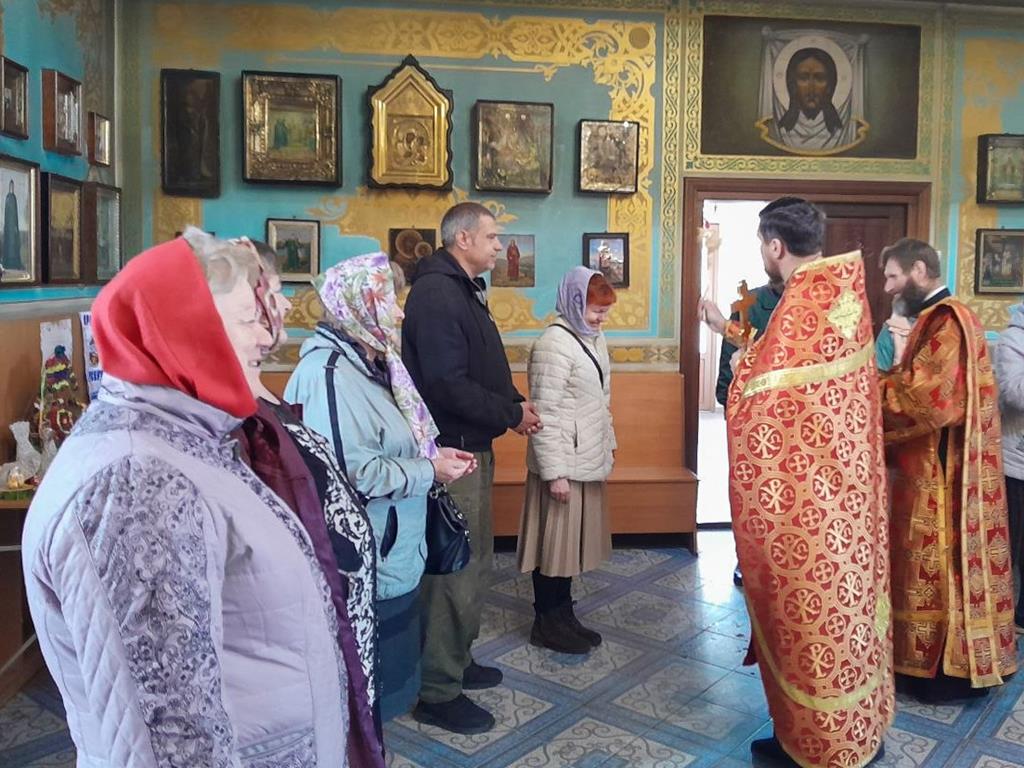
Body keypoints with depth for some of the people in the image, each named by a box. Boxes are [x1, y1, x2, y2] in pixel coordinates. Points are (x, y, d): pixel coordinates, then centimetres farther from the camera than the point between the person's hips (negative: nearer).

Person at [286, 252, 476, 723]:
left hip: (391, 555, 10)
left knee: (386, 671, 22)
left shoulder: (368, 361, 10)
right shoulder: (328, 371, -22)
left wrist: (430, 454, 4)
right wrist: (429, 471, -18)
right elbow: (352, 469, -29)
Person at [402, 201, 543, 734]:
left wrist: (514, 403, 3)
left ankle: (455, 660, 34)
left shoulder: (465, 291, 16)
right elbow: (447, 386, -25)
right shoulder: (436, 294, -18)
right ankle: (439, 692, 9)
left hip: (473, 446, 11)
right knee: (455, 569, -4)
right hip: (451, 450, -11)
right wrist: (512, 414, -15)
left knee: (474, 561, 19)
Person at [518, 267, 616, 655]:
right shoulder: (554, 344, -18)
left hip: (589, 462, 9)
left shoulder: (593, 338, 10)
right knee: (554, 542, 4)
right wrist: (554, 472, -21)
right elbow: (545, 414, -20)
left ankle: (563, 615, 29)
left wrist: (608, 443, 22)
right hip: (563, 465, -9)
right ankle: (546, 623, 18)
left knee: (573, 541, 16)